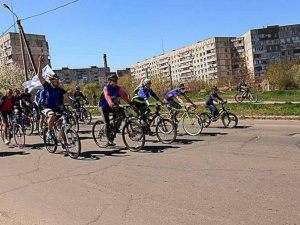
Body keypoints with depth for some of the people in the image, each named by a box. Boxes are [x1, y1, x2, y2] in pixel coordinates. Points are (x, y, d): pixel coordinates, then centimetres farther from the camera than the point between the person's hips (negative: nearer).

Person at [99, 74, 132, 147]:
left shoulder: (118, 88, -7)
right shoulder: (106, 88, -23)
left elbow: (123, 95, -17)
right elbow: (107, 97, -42)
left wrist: (130, 102, -31)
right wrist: (111, 104, -60)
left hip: (112, 105, 5)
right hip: (104, 106, -5)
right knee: (107, 124, -12)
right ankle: (109, 141, -6)